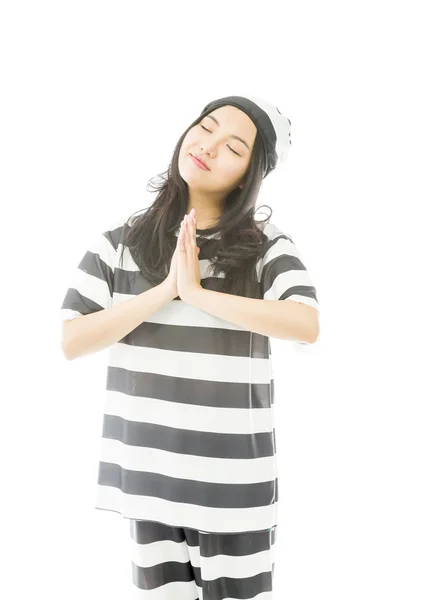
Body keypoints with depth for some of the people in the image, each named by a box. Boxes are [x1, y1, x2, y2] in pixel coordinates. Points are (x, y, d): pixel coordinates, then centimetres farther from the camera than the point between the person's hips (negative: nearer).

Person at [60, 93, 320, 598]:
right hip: (147, 472, 2)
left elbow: (308, 327, -21)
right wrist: (165, 291, -14)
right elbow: (70, 343, -5)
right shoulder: (121, 242, 1)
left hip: (233, 478, -1)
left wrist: (198, 293, -19)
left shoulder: (267, 245, -4)